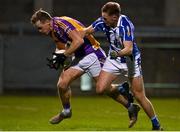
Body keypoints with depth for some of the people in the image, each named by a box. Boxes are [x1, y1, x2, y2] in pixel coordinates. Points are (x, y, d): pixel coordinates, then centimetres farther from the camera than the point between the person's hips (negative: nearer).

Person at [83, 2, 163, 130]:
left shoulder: (126, 25, -29)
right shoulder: (102, 22, -14)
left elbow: (129, 49, -35)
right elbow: (86, 31, 2)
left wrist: (118, 53, -53)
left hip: (130, 59, -5)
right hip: (114, 59, 5)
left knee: (139, 96, -5)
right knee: (101, 88, -13)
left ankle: (156, 125, 12)